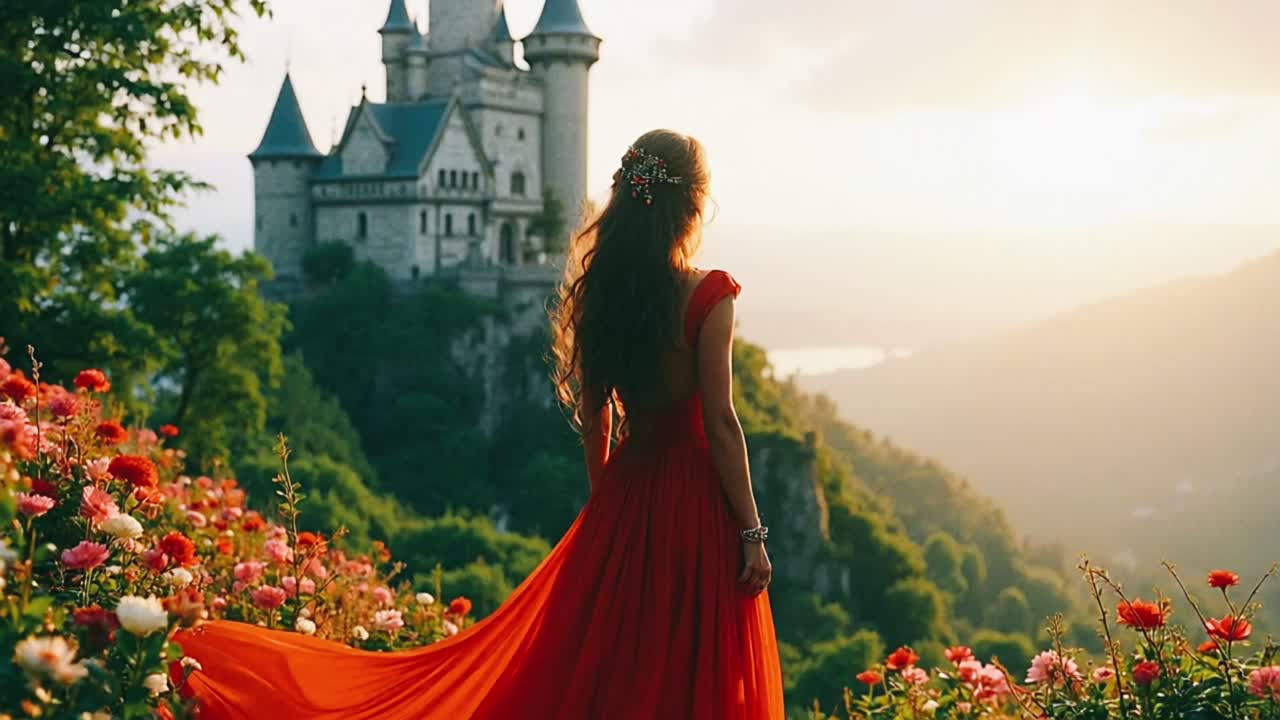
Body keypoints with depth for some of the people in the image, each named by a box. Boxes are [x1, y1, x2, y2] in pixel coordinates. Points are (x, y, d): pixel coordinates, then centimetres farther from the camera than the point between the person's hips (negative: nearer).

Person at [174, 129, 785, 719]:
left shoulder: (597, 292, 5)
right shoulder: (707, 295, -13)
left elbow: (594, 421, 10)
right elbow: (720, 421, -14)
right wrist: (751, 531, -9)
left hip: (622, 498, 6)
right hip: (697, 505, -6)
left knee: (590, 671, 14)